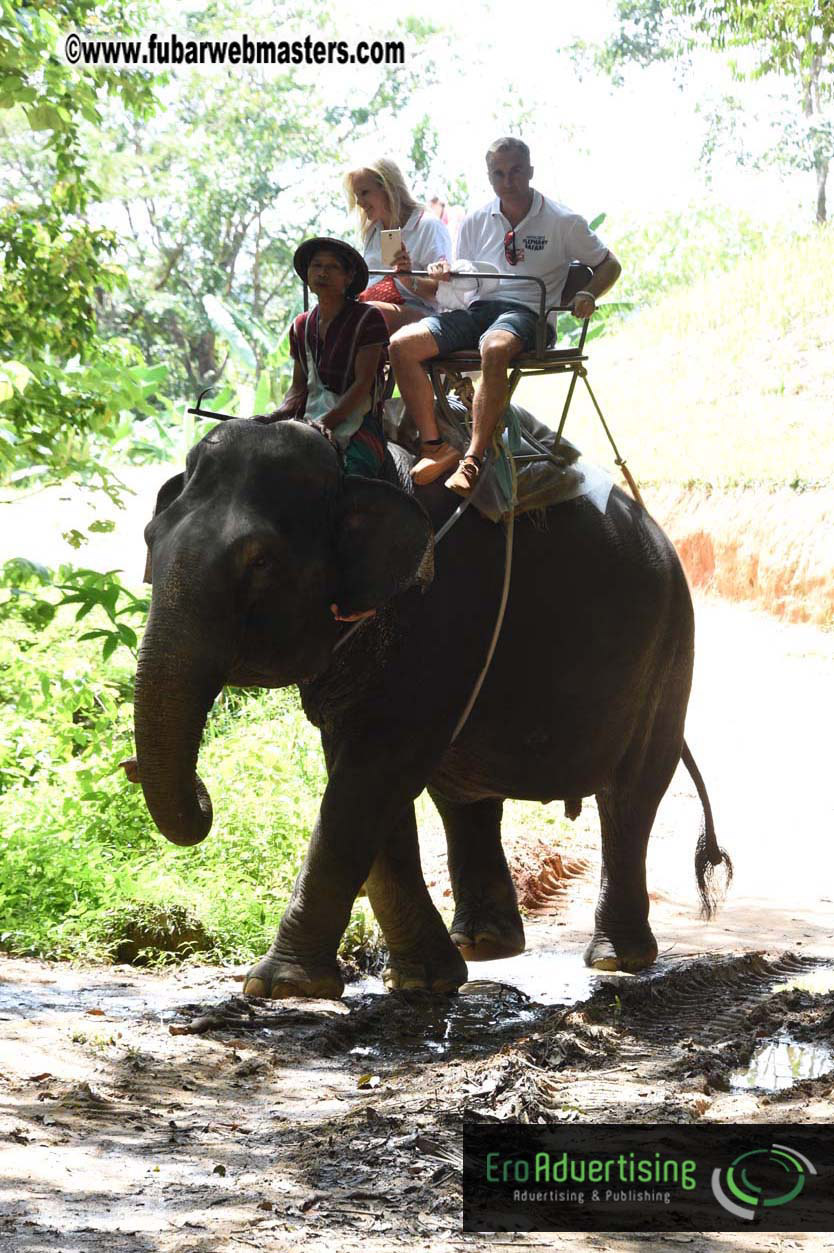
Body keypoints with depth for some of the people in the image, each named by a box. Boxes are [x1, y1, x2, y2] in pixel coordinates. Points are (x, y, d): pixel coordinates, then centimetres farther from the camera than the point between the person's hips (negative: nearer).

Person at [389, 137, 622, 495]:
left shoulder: (563, 222, 5)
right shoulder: (476, 222, 16)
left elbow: (609, 265, 11)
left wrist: (587, 295, -9)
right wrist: (444, 275, -2)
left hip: (526, 311, -5)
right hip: (476, 308, 5)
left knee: (495, 349, -42)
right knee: (402, 344, -20)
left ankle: (473, 459, -42)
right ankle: (434, 446, -20)